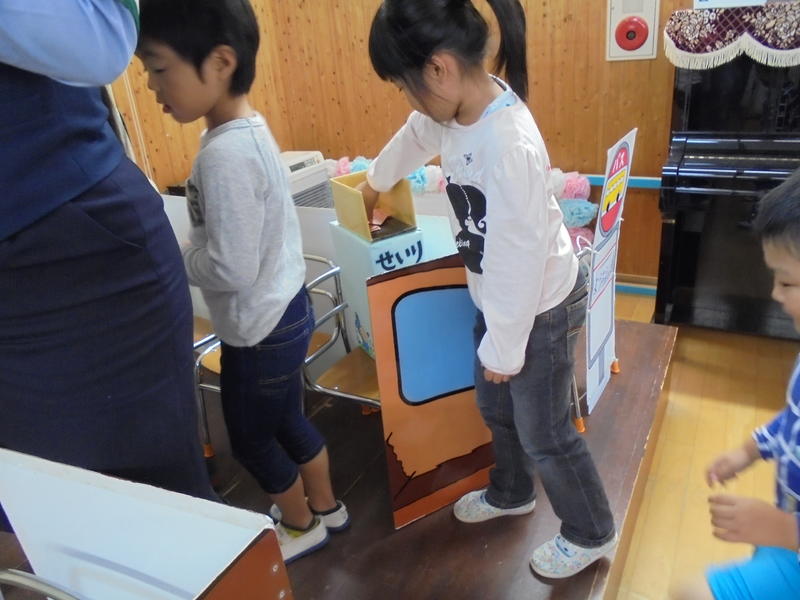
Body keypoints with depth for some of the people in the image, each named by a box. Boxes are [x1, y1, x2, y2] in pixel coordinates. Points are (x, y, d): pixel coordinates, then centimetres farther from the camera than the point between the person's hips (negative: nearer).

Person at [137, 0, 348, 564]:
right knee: (288, 422, 26)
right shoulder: (251, 130, 2)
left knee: (250, 438, 16)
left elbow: (231, 269, -28)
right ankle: (327, 508, 47)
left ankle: (302, 526, 40)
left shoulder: (224, 154, -27)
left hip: (260, 330, -9)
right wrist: (185, 247, 2)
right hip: (286, 311, 9)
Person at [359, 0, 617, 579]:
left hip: (540, 305, -8)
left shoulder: (508, 145, -35)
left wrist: (504, 346, -16)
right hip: (497, 296, 9)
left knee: (544, 433, 11)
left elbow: (519, 259, -29)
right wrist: (376, 180, 36)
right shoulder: (457, 106, -6)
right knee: (496, 407, 26)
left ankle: (591, 533, 38)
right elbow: (415, 137, 17)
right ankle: (510, 494, 53)